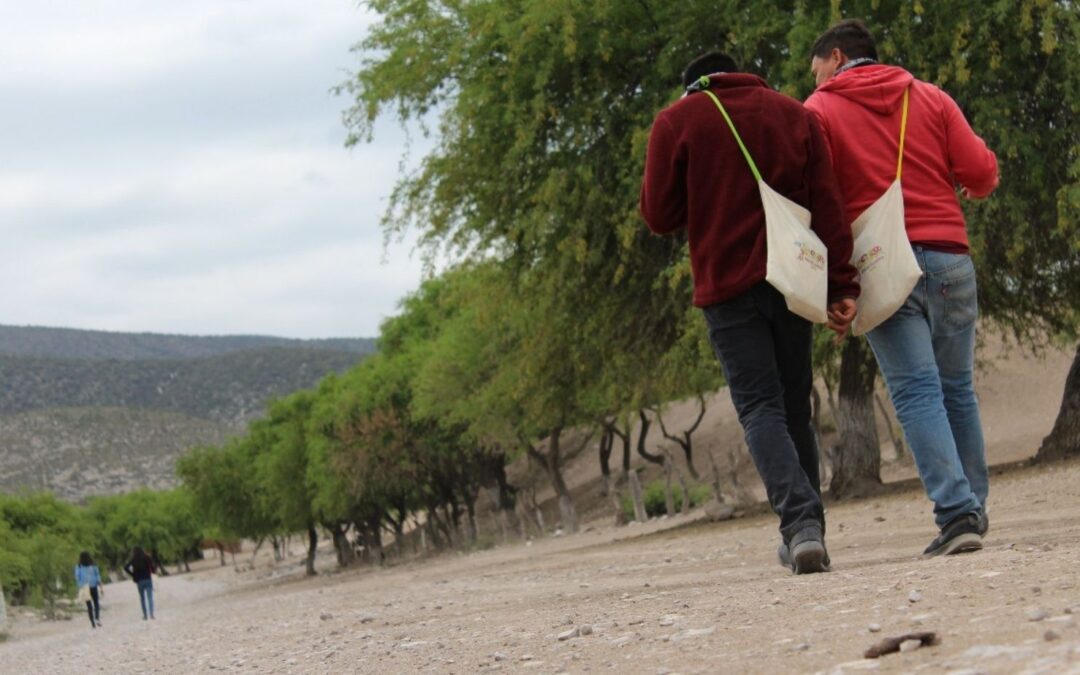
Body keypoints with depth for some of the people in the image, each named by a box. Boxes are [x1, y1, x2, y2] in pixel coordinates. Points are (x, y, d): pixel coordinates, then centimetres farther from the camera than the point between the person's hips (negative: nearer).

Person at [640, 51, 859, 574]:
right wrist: (841, 286, 0)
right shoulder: (794, 115, 10)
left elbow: (660, 216, 1)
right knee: (795, 407, 14)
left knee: (760, 408, -5)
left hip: (727, 285, -3)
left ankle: (800, 522, -23)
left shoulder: (675, 122, 2)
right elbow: (827, 206, 3)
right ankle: (806, 530, 16)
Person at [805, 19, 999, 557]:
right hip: (948, 257, 3)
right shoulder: (930, 97, 14)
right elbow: (980, 171, 6)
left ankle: (956, 512, -17)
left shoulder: (820, 109, 6)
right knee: (957, 387, 14)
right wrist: (981, 182, 28)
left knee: (916, 391, -6)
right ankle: (973, 507, 19)